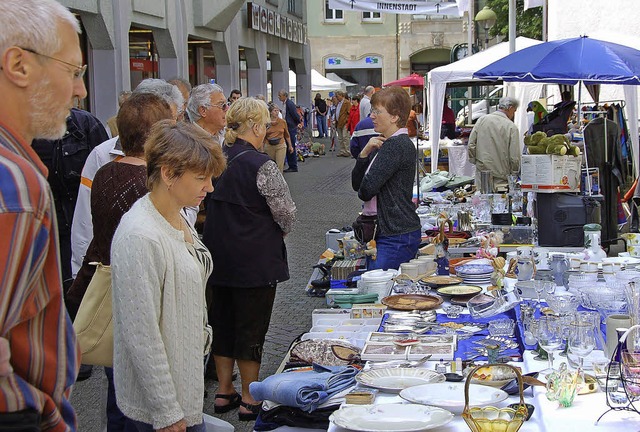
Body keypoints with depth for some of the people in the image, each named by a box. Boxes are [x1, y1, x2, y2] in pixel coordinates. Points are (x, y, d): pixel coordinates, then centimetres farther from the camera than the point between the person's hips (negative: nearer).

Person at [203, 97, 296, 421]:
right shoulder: (260, 166, -18)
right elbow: (287, 215, -11)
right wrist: (278, 232, 9)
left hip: (219, 257, 7)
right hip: (255, 259, -7)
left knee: (222, 322, 16)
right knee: (251, 327, 4)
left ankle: (224, 392, 28)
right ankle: (249, 400, 14)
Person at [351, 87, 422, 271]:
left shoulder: (397, 146, -15)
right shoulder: (386, 144, 17)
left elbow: (366, 190, -20)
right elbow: (356, 184, 12)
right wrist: (365, 153, -3)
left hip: (397, 237, -10)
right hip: (383, 233, 10)